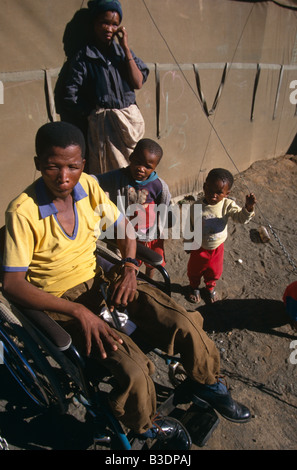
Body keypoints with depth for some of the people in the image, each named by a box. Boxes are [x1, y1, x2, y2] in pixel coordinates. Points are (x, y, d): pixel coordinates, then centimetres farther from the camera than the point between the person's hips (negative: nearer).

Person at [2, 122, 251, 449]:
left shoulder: (88, 185, -5)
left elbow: (123, 226, 9)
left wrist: (129, 266, -10)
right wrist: (78, 311, -27)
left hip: (98, 279, 5)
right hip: (61, 300, -4)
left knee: (185, 324, -9)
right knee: (134, 369, -23)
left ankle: (208, 387, 22)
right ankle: (147, 427, 15)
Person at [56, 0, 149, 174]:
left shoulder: (122, 51, 11)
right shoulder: (83, 56, -2)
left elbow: (138, 83, -2)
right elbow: (69, 95, -6)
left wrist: (125, 48, -3)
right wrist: (92, 112, -3)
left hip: (131, 120, 5)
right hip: (103, 124, -4)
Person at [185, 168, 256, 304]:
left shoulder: (227, 205, -21)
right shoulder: (196, 206, -23)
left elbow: (242, 218, -29)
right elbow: (189, 227, -10)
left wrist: (249, 207, -50)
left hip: (217, 247, 1)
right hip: (199, 247, -1)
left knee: (214, 271, 25)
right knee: (195, 270, 22)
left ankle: (210, 287, 56)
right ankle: (194, 287, 53)